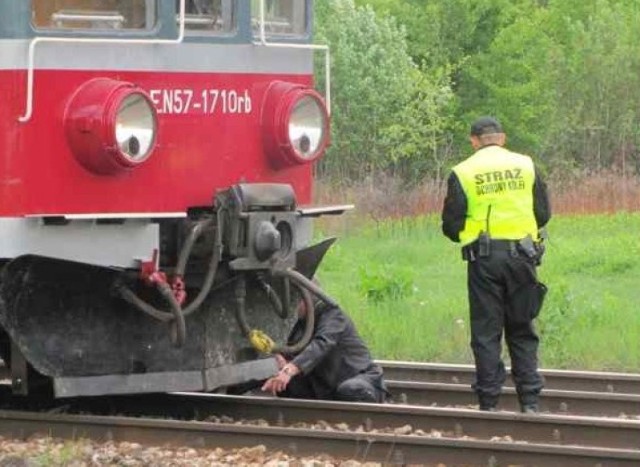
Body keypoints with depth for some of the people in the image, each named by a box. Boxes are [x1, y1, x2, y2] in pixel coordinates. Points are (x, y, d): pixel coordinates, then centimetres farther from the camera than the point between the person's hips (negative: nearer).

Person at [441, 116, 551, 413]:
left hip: (484, 258, -2)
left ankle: (488, 403, 3)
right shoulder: (525, 166, 4)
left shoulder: (462, 173, -1)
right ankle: (530, 402, 5)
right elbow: (543, 213, 7)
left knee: (486, 333, 4)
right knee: (522, 332, 10)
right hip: (522, 255, 2)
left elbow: (451, 226, -1)